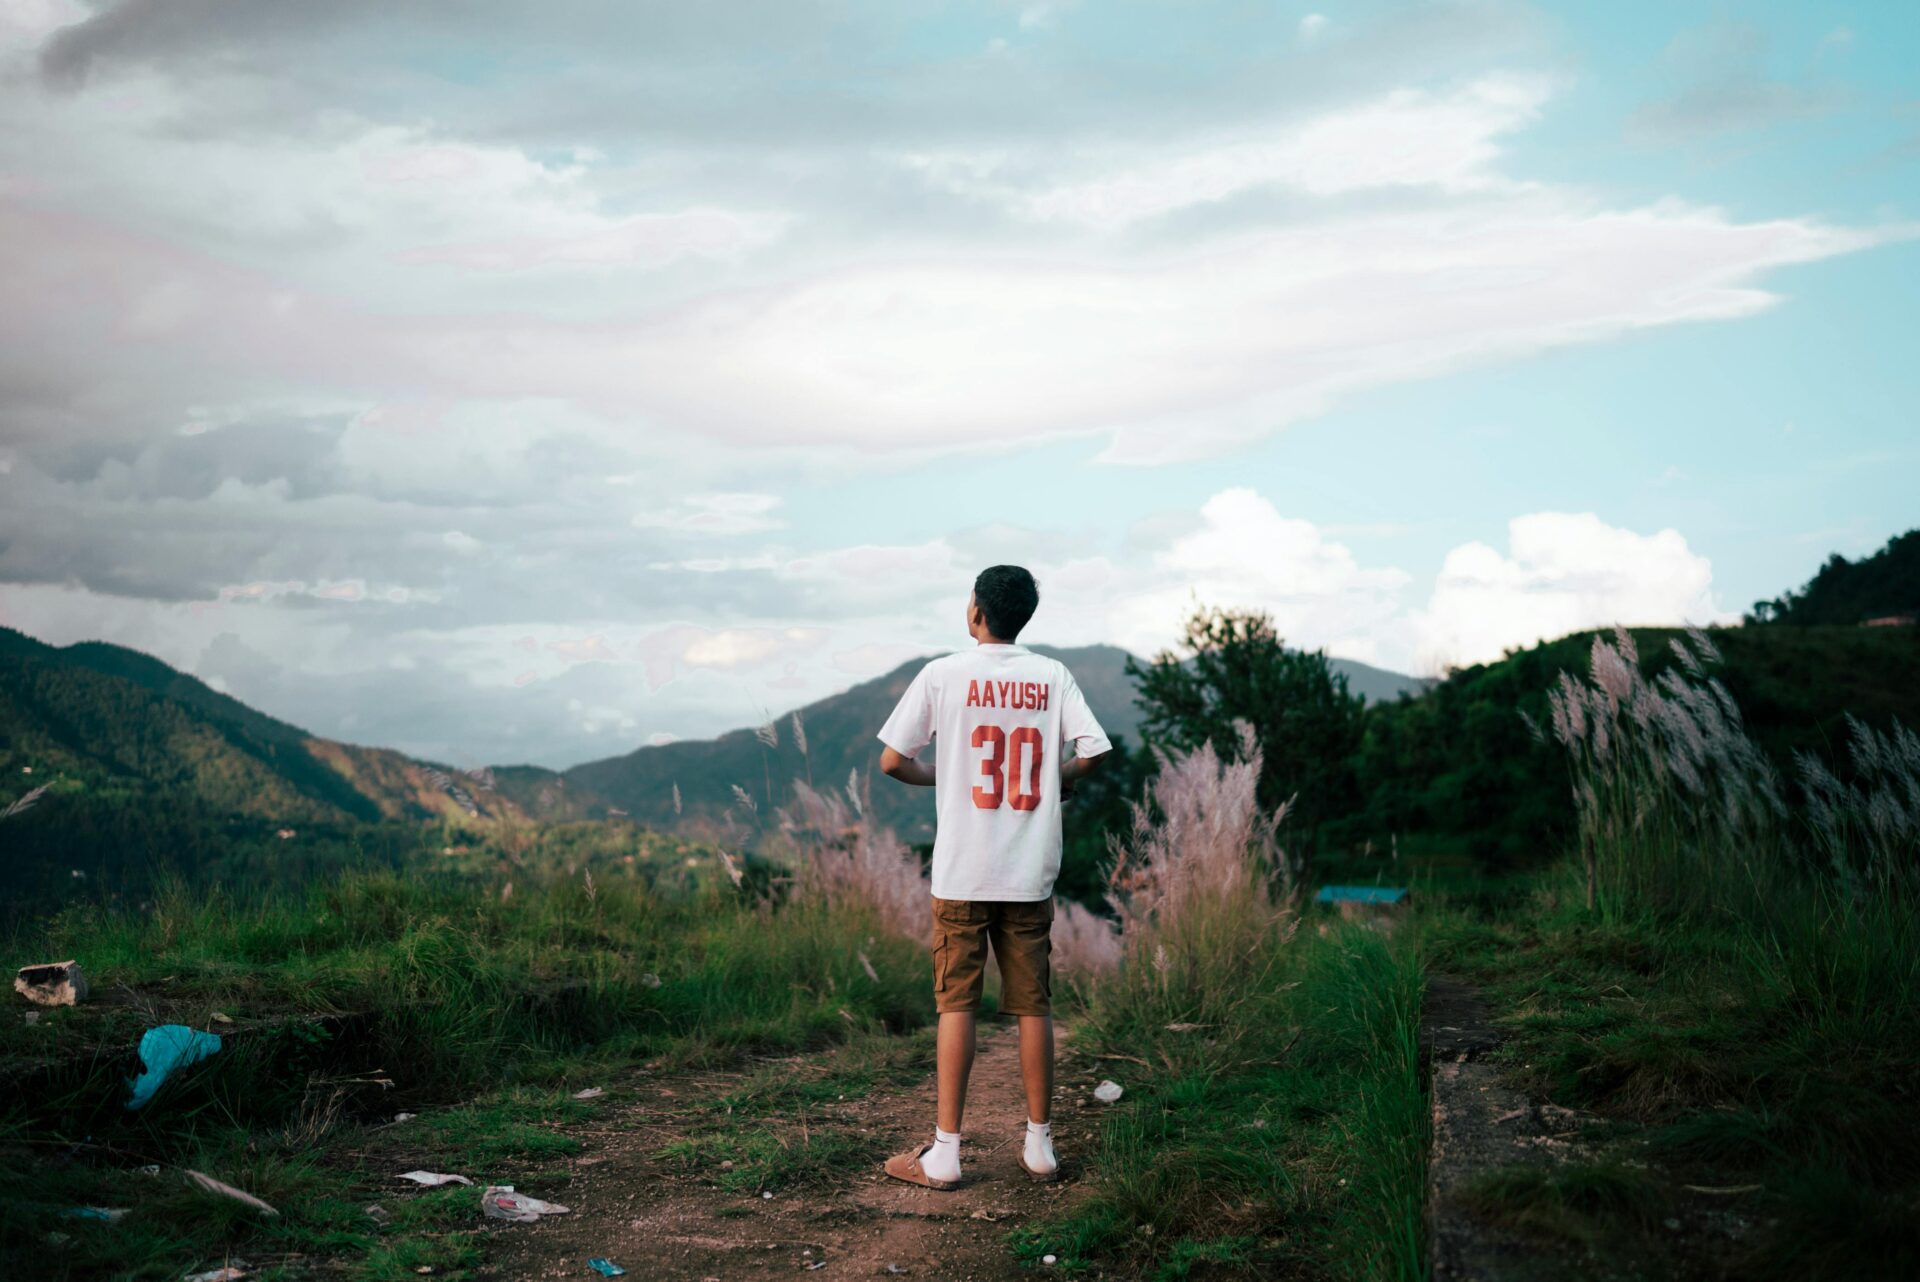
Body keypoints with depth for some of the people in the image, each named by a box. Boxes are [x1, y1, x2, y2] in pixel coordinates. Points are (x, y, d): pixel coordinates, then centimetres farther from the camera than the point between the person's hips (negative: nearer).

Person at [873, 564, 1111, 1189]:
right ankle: (1040, 1146, 16)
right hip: (1031, 873, 2)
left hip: (961, 871, -2)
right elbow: (1093, 751, -5)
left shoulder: (943, 674, -4)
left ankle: (944, 1153, 5)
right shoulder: (1052, 676, 2)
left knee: (957, 1004, 3)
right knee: (1033, 1005, 9)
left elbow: (892, 760, -5)